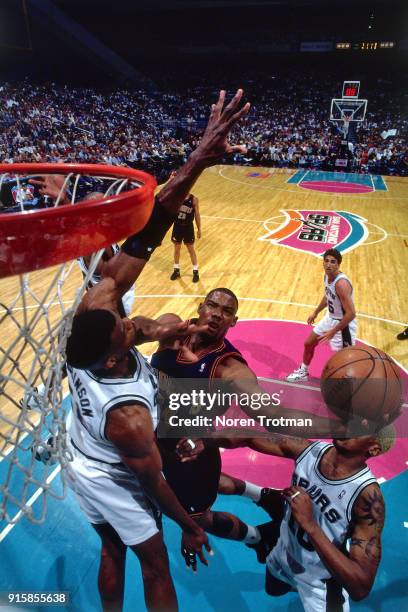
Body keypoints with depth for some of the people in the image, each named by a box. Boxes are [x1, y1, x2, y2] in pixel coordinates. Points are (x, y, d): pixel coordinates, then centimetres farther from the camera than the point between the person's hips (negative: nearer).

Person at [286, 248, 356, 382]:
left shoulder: (341, 284, -33)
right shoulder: (327, 276, -5)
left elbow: (351, 313, -32)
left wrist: (333, 331, -26)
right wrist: (315, 312, 22)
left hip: (343, 323, -9)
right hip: (330, 318, 9)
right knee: (308, 343, 20)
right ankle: (303, 372, 42)